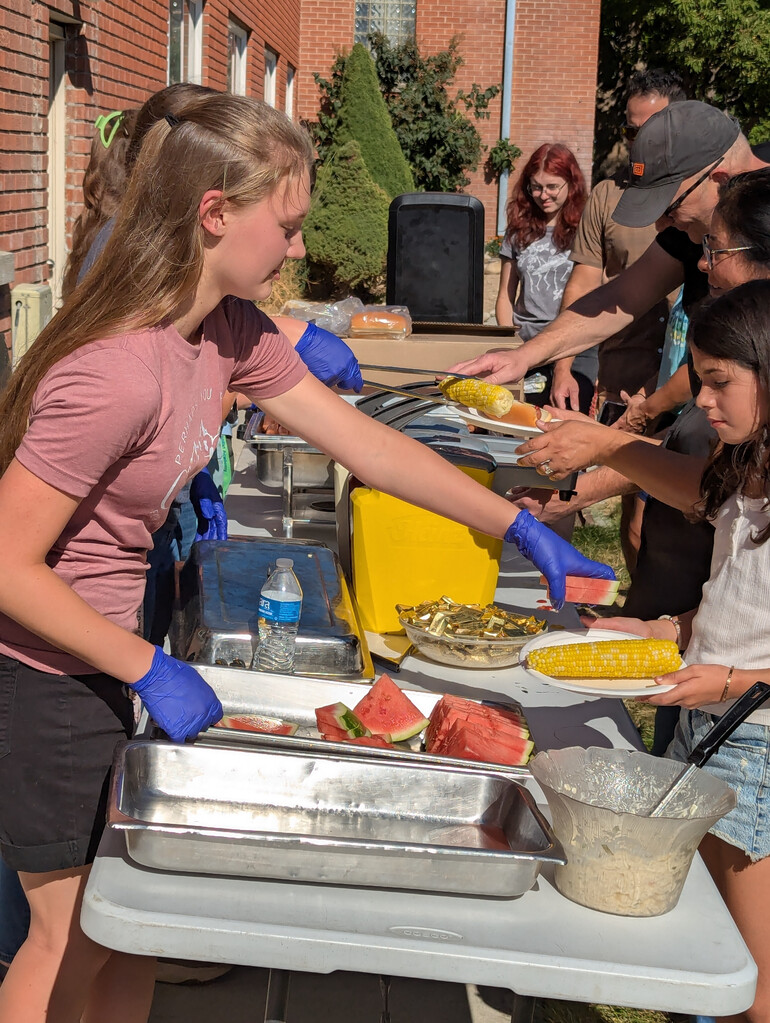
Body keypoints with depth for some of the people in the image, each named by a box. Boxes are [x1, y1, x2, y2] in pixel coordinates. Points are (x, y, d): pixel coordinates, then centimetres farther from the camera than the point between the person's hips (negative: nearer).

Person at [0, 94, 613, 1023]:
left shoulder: (229, 332, -3)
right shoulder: (119, 373, -31)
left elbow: (363, 442, 2)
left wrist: (523, 530, 3)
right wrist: (150, 669, -23)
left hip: (108, 643, 8)